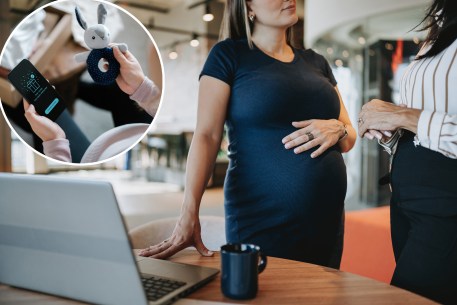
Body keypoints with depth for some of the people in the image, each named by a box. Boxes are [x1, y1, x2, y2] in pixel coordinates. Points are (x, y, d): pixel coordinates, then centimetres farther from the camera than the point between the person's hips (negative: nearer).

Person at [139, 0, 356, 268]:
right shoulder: (228, 55, 0)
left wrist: (336, 129, -9)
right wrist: (189, 215, -21)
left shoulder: (316, 62, 14)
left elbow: (351, 136, 16)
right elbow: (206, 136, -9)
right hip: (261, 220, -5)